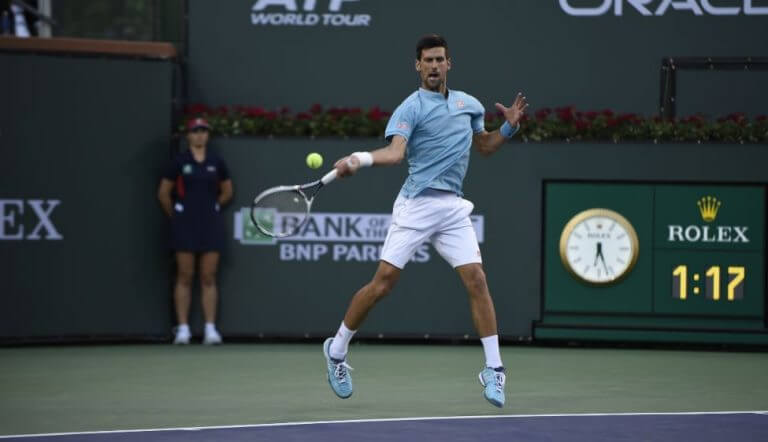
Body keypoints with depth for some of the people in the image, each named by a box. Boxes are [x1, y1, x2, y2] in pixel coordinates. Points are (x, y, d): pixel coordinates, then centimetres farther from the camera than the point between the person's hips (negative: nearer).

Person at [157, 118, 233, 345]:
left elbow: (227, 192, 17)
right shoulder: (179, 162, -2)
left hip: (211, 223, 2)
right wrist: (175, 215, 10)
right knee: (185, 277, 0)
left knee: (208, 278, 1)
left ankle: (210, 329, 1)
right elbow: (163, 193, 5)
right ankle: (183, 329, 1)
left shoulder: (216, 162, 5)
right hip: (185, 224, -2)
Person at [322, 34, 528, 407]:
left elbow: (485, 146, 27)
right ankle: (336, 351, 12)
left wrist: (509, 126, 9)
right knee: (383, 281, -6)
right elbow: (395, 152, -19)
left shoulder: (468, 104, 14)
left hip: (453, 208, 4)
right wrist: (361, 159, -38)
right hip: (416, 205, -4)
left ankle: (494, 370, -1)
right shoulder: (410, 108, -4)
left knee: (476, 280, -7)